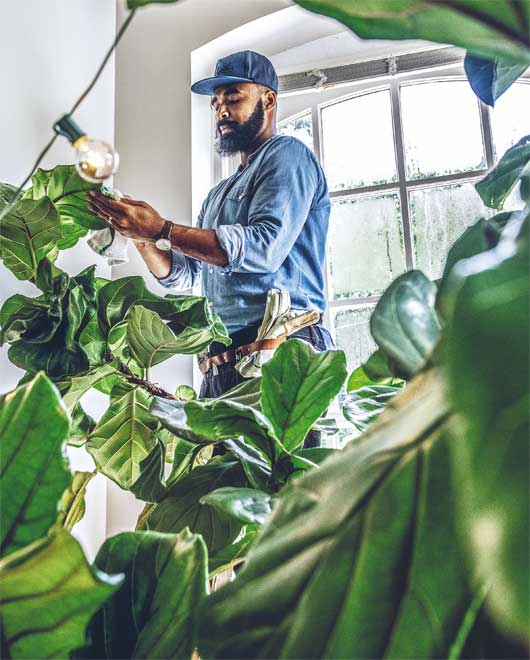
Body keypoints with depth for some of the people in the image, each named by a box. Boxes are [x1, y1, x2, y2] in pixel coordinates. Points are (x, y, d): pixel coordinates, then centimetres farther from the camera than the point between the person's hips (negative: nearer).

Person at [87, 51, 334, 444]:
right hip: (221, 363, 8)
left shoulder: (287, 154, 2)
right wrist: (140, 236, 6)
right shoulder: (219, 194, 28)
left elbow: (266, 246, -16)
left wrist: (162, 229, -15)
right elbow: (183, 275, 24)